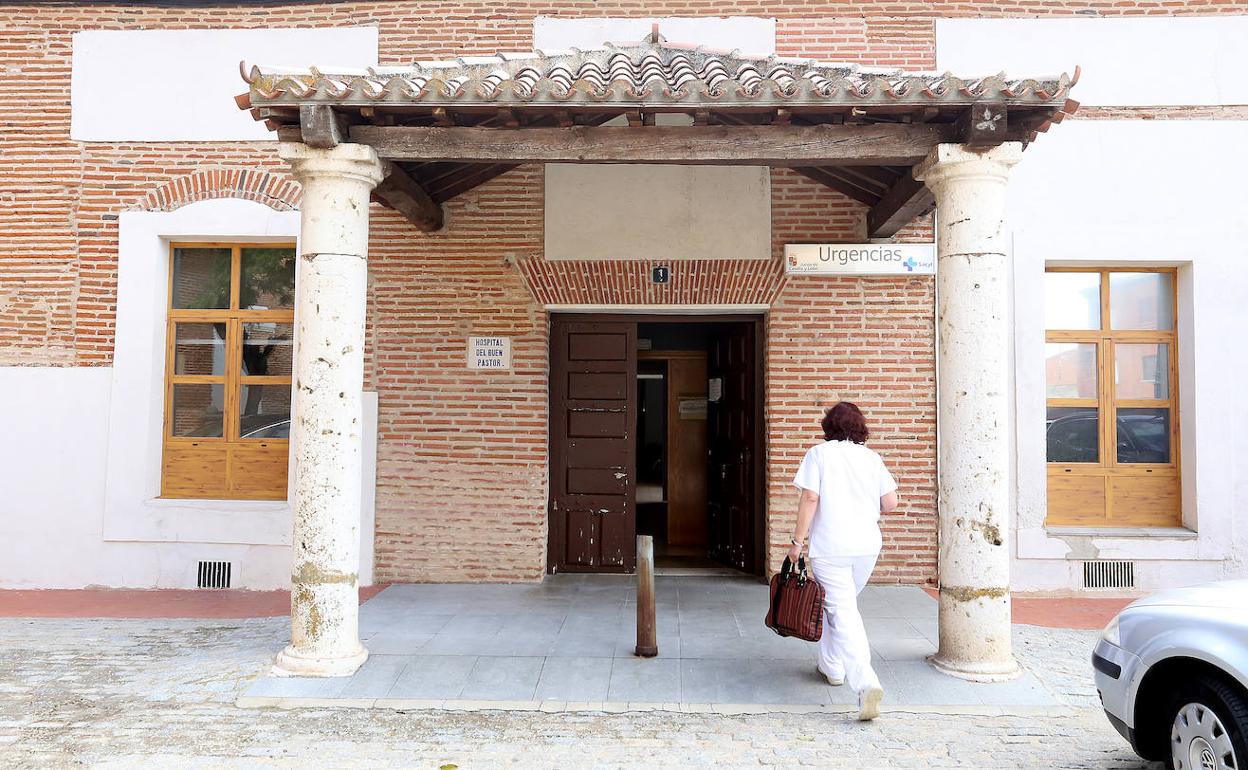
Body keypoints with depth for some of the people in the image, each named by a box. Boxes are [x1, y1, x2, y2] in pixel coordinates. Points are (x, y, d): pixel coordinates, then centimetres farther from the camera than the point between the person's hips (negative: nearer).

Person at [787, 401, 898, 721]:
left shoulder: (819, 453, -3)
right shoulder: (872, 458, 7)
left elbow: (810, 497, -12)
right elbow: (890, 502, 4)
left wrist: (797, 541, -7)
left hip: (830, 546, -5)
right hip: (867, 545, 5)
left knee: (843, 613, -3)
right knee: (841, 604, 23)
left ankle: (866, 682, -13)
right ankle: (832, 665, 34)